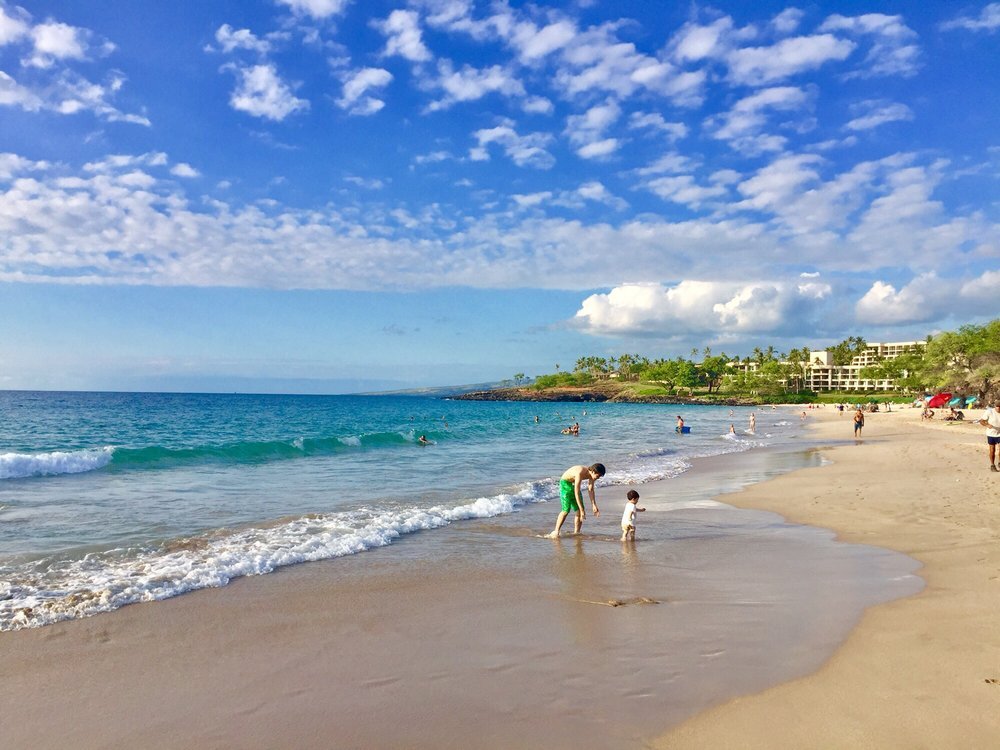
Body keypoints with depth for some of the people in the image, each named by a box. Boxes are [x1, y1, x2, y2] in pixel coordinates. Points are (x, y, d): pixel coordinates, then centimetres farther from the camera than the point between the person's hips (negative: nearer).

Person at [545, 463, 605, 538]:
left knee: (579, 510, 1)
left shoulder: (591, 474, -11)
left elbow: (590, 490, -1)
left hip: (574, 484, 8)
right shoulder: (580, 473, -35)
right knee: (566, 510, -17)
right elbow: (576, 493, -35)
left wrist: (594, 505, -7)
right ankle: (556, 532, -9)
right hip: (565, 483, -8)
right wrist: (582, 510, -35)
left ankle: (576, 533, 9)